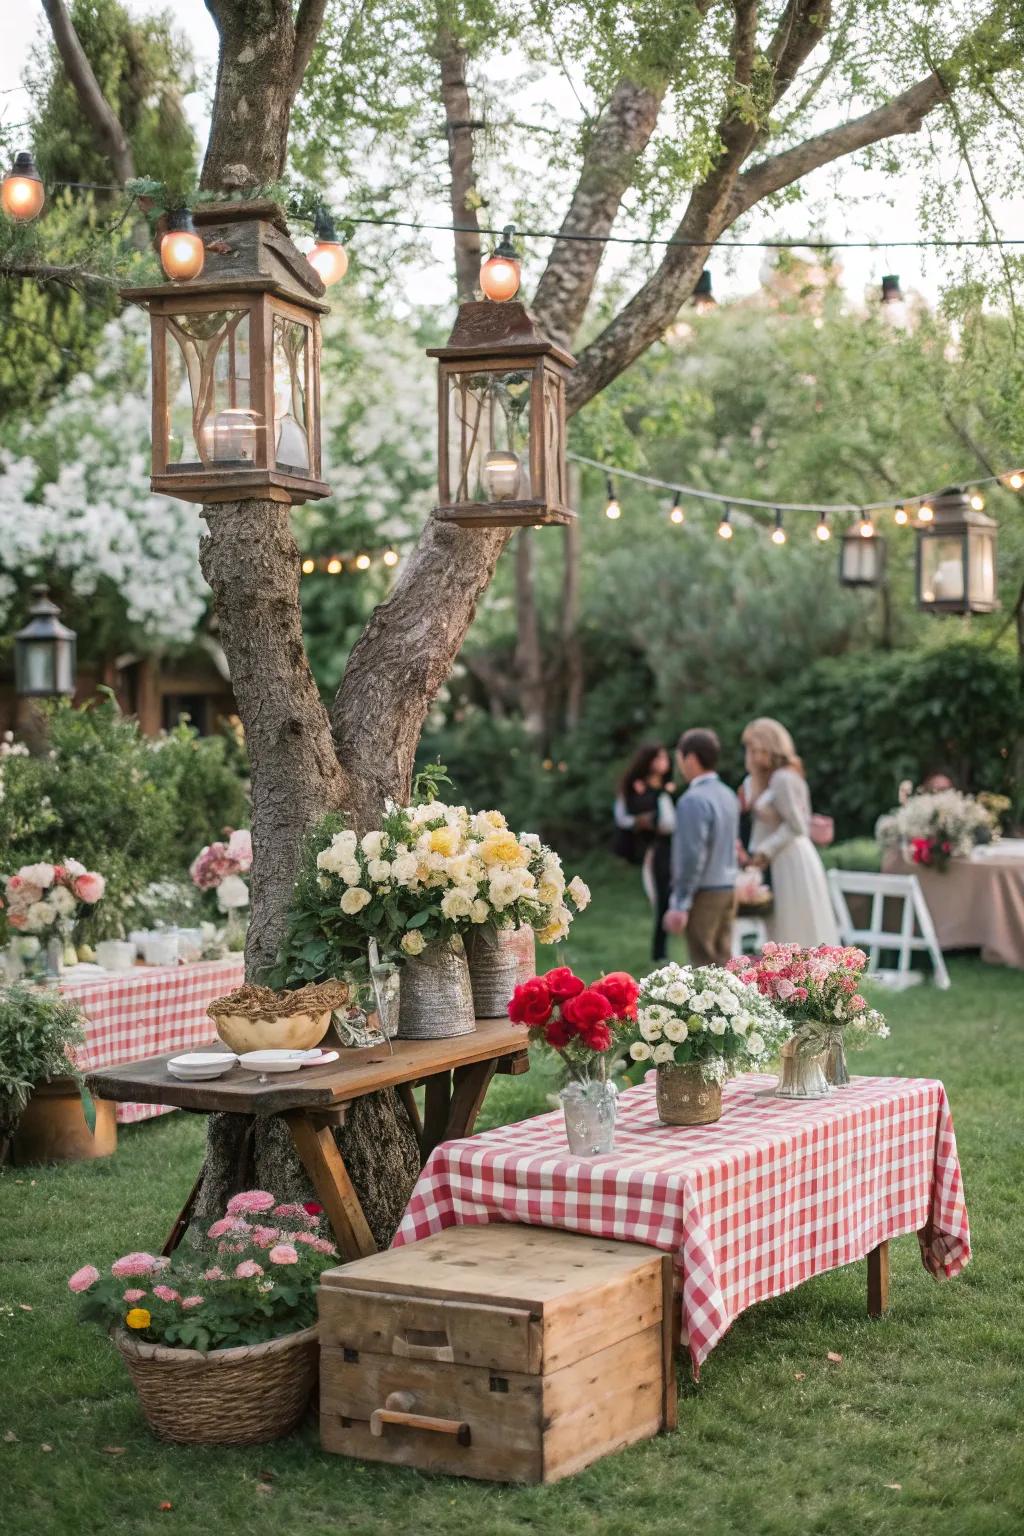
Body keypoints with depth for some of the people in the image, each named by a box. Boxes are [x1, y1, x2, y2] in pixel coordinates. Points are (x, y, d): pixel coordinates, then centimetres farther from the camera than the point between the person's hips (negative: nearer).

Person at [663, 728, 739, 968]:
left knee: (704, 963, -3)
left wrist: (679, 905, -17)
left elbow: (692, 857, -21)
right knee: (722, 960, 12)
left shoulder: (694, 800, -17)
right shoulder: (727, 795, 9)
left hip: (704, 893, -8)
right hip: (728, 888, 8)